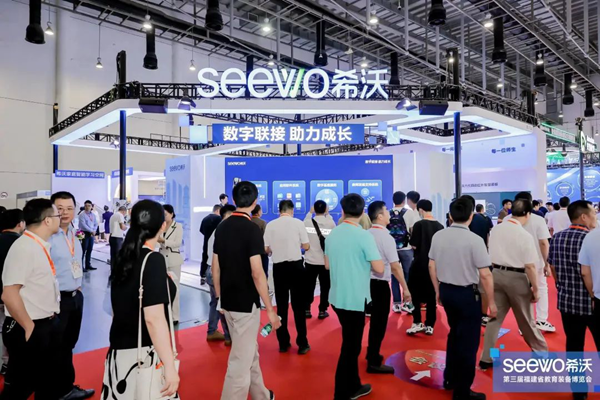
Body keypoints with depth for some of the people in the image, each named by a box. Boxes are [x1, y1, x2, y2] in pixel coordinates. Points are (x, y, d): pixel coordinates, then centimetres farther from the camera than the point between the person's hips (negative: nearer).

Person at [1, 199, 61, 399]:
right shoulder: (24, 247, -21)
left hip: (47, 325, 8)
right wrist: (29, 328, -18)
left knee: (47, 381, 21)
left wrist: (49, 321, 17)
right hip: (28, 330, -8)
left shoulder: (42, 245, 7)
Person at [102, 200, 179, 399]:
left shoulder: (124, 256, 4)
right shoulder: (153, 260, -19)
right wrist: (170, 366, -21)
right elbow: (154, 318, -24)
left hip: (119, 351, 7)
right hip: (144, 356, -7)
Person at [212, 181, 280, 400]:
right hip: (246, 302, -8)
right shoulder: (252, 229, -17)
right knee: (240, 361, 4)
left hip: (228, 301, 8)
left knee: (249, 351, 23)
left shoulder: (222, 227, 4)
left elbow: (215, 267, 9)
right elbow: (257, 273, -21)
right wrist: (270, 309, -14)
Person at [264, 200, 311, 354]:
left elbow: (266, 249, 1)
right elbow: (306, 246, -4)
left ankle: (283, 343, 19)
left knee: (281, 305, 11)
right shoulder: (298, 222, -5)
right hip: (296, 266, -2)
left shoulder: (270, 224, -1)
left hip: (278, 267, 2)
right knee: (299, 305, 6)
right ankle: (302, 344, 12)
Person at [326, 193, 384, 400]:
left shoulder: (333, 234, 2)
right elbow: (379, 268, -16)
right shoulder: (364, 235, -17)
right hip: (355, 299, -6)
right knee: (350, 346, 7)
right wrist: (366, 261, 3)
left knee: (350, 343, 21)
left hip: (337, 297, 7)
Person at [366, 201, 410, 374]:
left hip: (368, 280, 7)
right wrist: (405, 288, -14)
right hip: (380, 284, -7)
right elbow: (395, 266, -20)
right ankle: (374, 363, 14)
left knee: (375, 319, 22)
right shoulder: (386, 237, -17)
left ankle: (372, 353, 37)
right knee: (380, 322, 4)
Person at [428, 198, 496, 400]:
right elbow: (485, 275, -17)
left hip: (446, 290, 6)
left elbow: (432, 266, 6)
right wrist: (491, 302, -6)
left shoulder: (438, 236, -1)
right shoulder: (474, 240, -18)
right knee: (468, 341, 8)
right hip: (467, 293, -6)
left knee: (455, 333, 25)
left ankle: (450, 378, 39)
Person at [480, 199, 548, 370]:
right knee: (526, 320, 15)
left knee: (495, 318, 12)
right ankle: (542, 352, 38)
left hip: (497, 275, 5)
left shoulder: (496, 229, 0)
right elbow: (530, 267, -16)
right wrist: (535, 289, -6)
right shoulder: (525, 236, -17)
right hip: (516, 278, -4)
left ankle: (486, 359, 15)